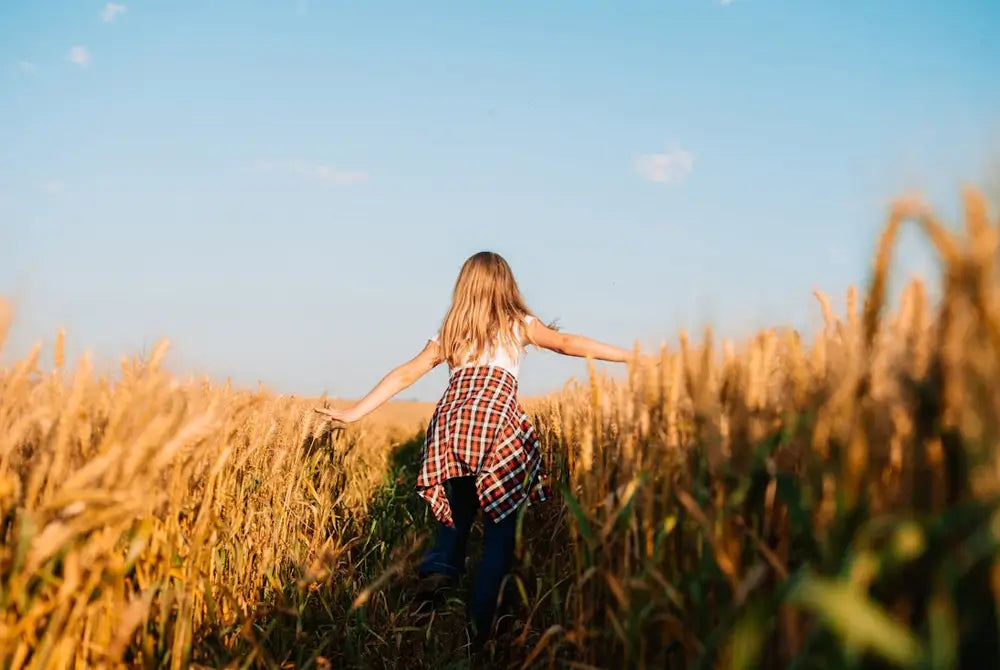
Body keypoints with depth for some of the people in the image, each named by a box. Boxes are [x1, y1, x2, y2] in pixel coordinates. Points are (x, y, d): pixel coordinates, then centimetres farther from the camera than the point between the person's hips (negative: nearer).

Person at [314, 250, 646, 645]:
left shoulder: (449, 332, 24)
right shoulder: (518, 325, 17)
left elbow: (405, 375, 20)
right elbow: (567, 343, 4)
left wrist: (356, 412, 23)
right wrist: (631, 355, 5)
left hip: (450, 425, 3)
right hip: (496, 427, -3)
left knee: (458, 512, 19)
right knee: (499, 529, 6)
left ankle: (441, 564, -11)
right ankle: (480, 626, -2)